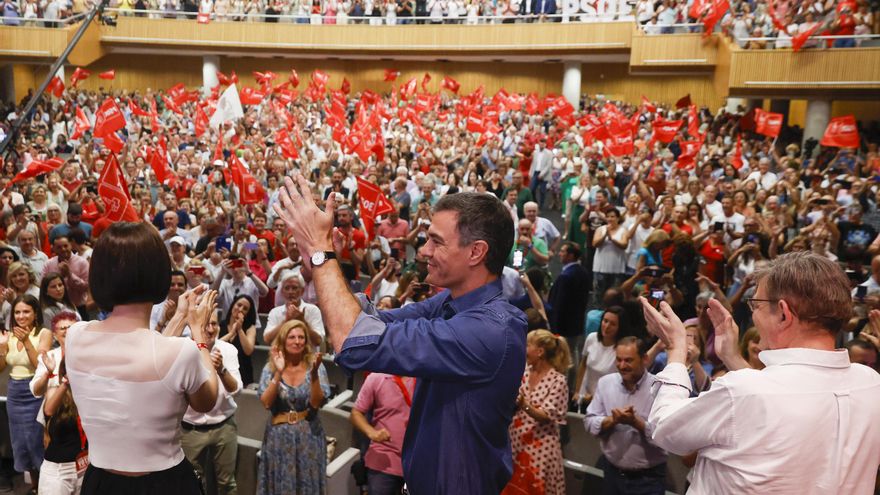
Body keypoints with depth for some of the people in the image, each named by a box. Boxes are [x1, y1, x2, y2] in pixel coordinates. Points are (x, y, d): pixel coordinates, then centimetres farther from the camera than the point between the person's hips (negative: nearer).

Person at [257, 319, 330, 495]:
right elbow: (266, 402, -12)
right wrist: (278, 373, -20)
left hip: (308, 435, 0)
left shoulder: (315, 366, -4)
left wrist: (314, 374, -24)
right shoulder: (270, 367, -2)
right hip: (279, 436, 1)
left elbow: (316, 403, -12)